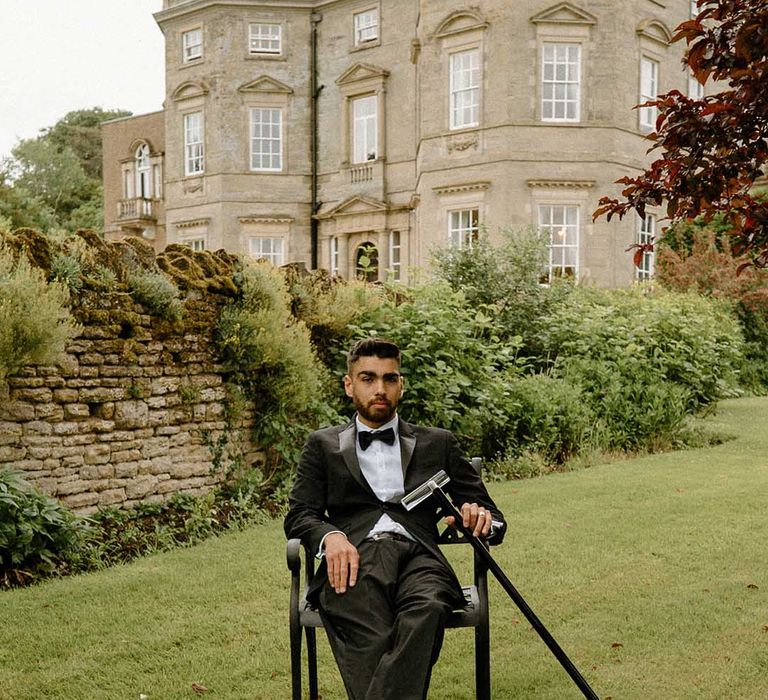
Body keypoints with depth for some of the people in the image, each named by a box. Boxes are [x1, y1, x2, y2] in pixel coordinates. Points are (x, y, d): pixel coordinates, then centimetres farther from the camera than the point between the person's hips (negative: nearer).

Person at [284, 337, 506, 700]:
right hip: (354, 560, 0)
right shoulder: (322, 445, 23)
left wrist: (482, 518, -6)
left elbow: (490, 514, 20)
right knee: (370, 638, -35)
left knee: (428, 610, -37)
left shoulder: (438, 443, 23)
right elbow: (298, 516, 13)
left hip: (418, 556, 1)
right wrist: (330, 536, -11)